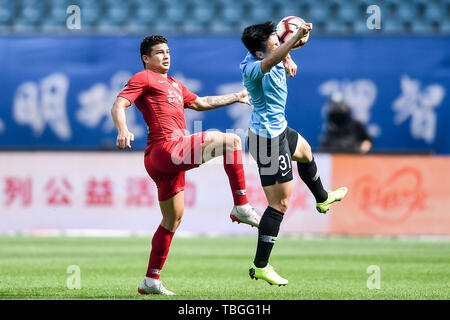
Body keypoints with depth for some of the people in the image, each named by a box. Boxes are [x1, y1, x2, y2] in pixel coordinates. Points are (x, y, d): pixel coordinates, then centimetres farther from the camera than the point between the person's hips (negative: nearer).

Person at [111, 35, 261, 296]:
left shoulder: (174, 85, 31)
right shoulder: (143, 78, 3)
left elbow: (200, 103, 43)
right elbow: (118, 106, -10)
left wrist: (236, 97, 47)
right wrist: (123, 131, -29)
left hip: (169, 160, 10)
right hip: (165, 149, -10)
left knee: (173, 219, 14)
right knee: (231, 141, -14)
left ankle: (151, 281, 18)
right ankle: (242, 207, -15)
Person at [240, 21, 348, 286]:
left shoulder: (267, 55, -6)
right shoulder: (254, 68, -32)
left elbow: (280, 52, 15)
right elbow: (271, 61, -54)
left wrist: (288, 59, -9)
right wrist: (296, 37, -67)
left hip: (279, 129, 11)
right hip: (268, 139, -11)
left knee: (305, 151, 39)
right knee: (281, 202, -7)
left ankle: (322, 199, 69)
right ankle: (261, 266, -3)